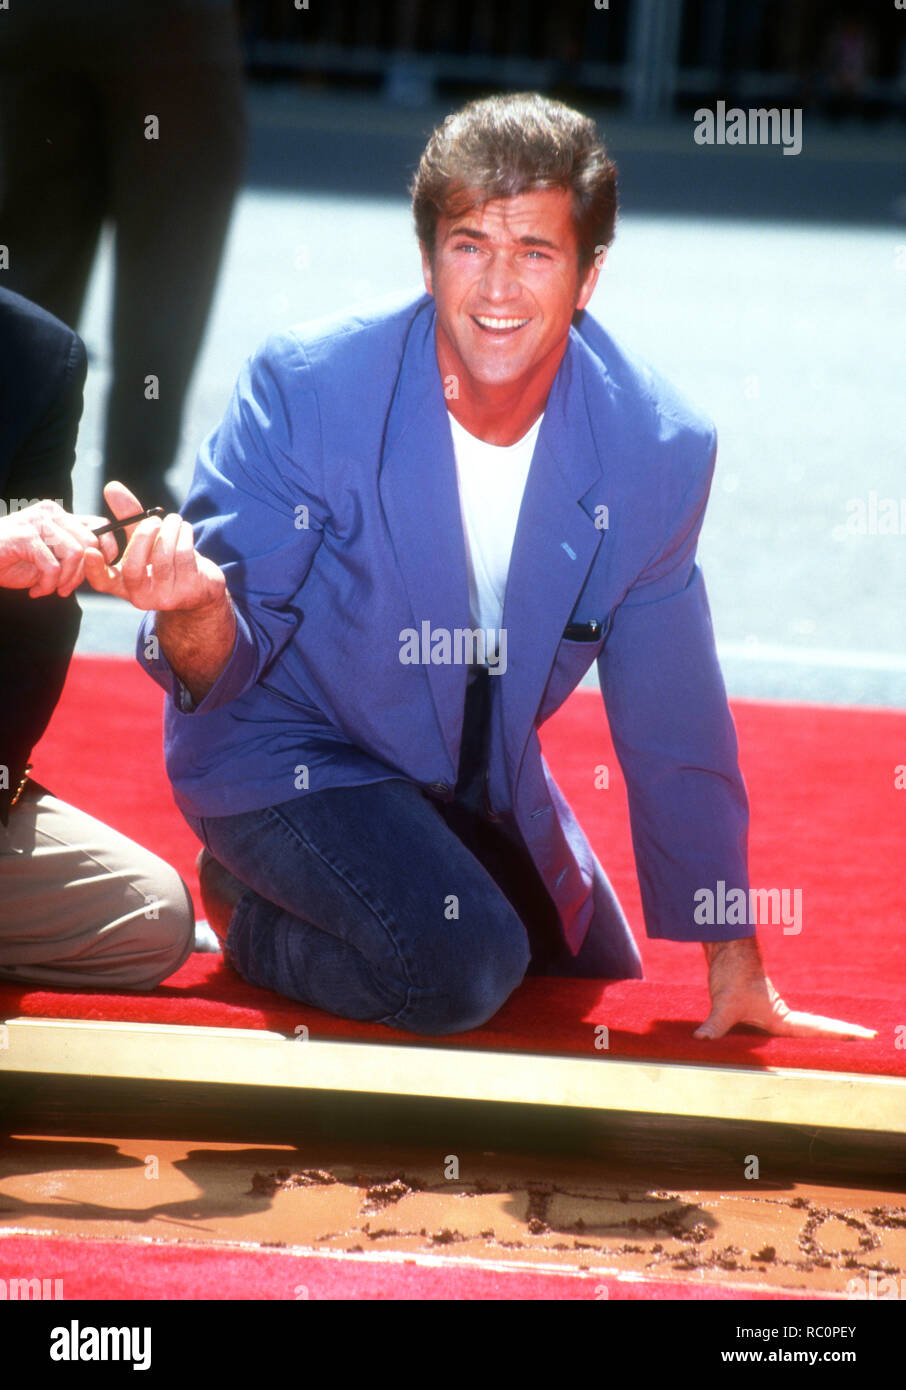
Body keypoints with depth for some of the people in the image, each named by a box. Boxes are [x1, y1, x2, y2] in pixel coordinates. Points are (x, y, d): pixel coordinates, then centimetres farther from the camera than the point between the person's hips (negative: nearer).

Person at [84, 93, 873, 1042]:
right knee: (460, 964, -27)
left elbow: (674, 724, -6)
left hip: (482, 777, 5)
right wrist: (194, 610, -49)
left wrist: (736, 967, 1)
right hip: (288, 747, -5)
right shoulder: (302, 388, -26)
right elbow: (226, 665, -22)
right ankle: (252, 915, 4)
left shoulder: (658, 449, -17)